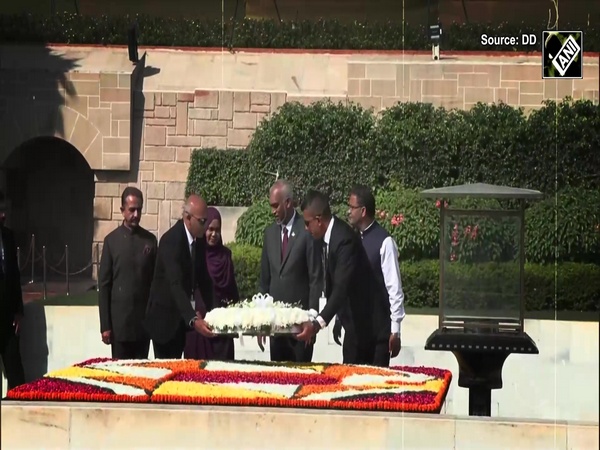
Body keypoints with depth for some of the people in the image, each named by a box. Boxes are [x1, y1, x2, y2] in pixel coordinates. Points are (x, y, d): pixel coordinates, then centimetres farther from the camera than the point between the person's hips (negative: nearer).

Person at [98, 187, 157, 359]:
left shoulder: (150, 240, 7)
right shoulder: (112, 240, 0)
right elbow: (104, 284, 0)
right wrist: (105, 325, -4)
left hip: (144, 321, 2)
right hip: (119, 321, -2)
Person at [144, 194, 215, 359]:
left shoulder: (198, 240, 1)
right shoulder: (171, 240, -24)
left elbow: (203, 278, 11)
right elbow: (175, 285, -34)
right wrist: (193, 320, -46)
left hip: (182, 320, 7)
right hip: (165, 319, -7)